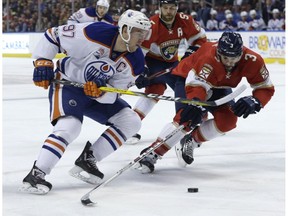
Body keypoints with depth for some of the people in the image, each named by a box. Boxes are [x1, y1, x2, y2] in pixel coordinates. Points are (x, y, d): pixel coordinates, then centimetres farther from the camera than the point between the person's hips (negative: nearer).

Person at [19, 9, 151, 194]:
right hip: (67, 84, -6)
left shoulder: (135, 62, -12)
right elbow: (53, 35, -16)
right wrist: (42, 62, -20)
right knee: (69, 127, -29)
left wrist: (100, 91, -31)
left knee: (131, 121, -4)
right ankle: (35, 175, -25)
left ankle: (88, 160, -1)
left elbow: (113, 94, -10)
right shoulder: (95, 33, -27)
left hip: (99, 92, 6)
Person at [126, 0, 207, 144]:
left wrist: (192, 51, -15)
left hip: (173, 62, 6)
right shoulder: (151, 26, -29)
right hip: (153, 61, -6)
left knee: (184, 88, 6)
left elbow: (200, 37, -1)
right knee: (155, 89, -24)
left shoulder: (185, 21, -15)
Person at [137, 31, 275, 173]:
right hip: (187, 77, -5)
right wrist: (196, 105, -64)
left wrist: (254, 102, -41)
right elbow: (196, 84, -45)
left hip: (218, 86, 5)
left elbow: (266, 88, -21)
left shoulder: (252, 61, -28)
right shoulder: (209, 57, -42)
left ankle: (190, 141, 5)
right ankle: (152, 154, -22)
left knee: (228, 120, -15)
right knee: (187, 118, -26)